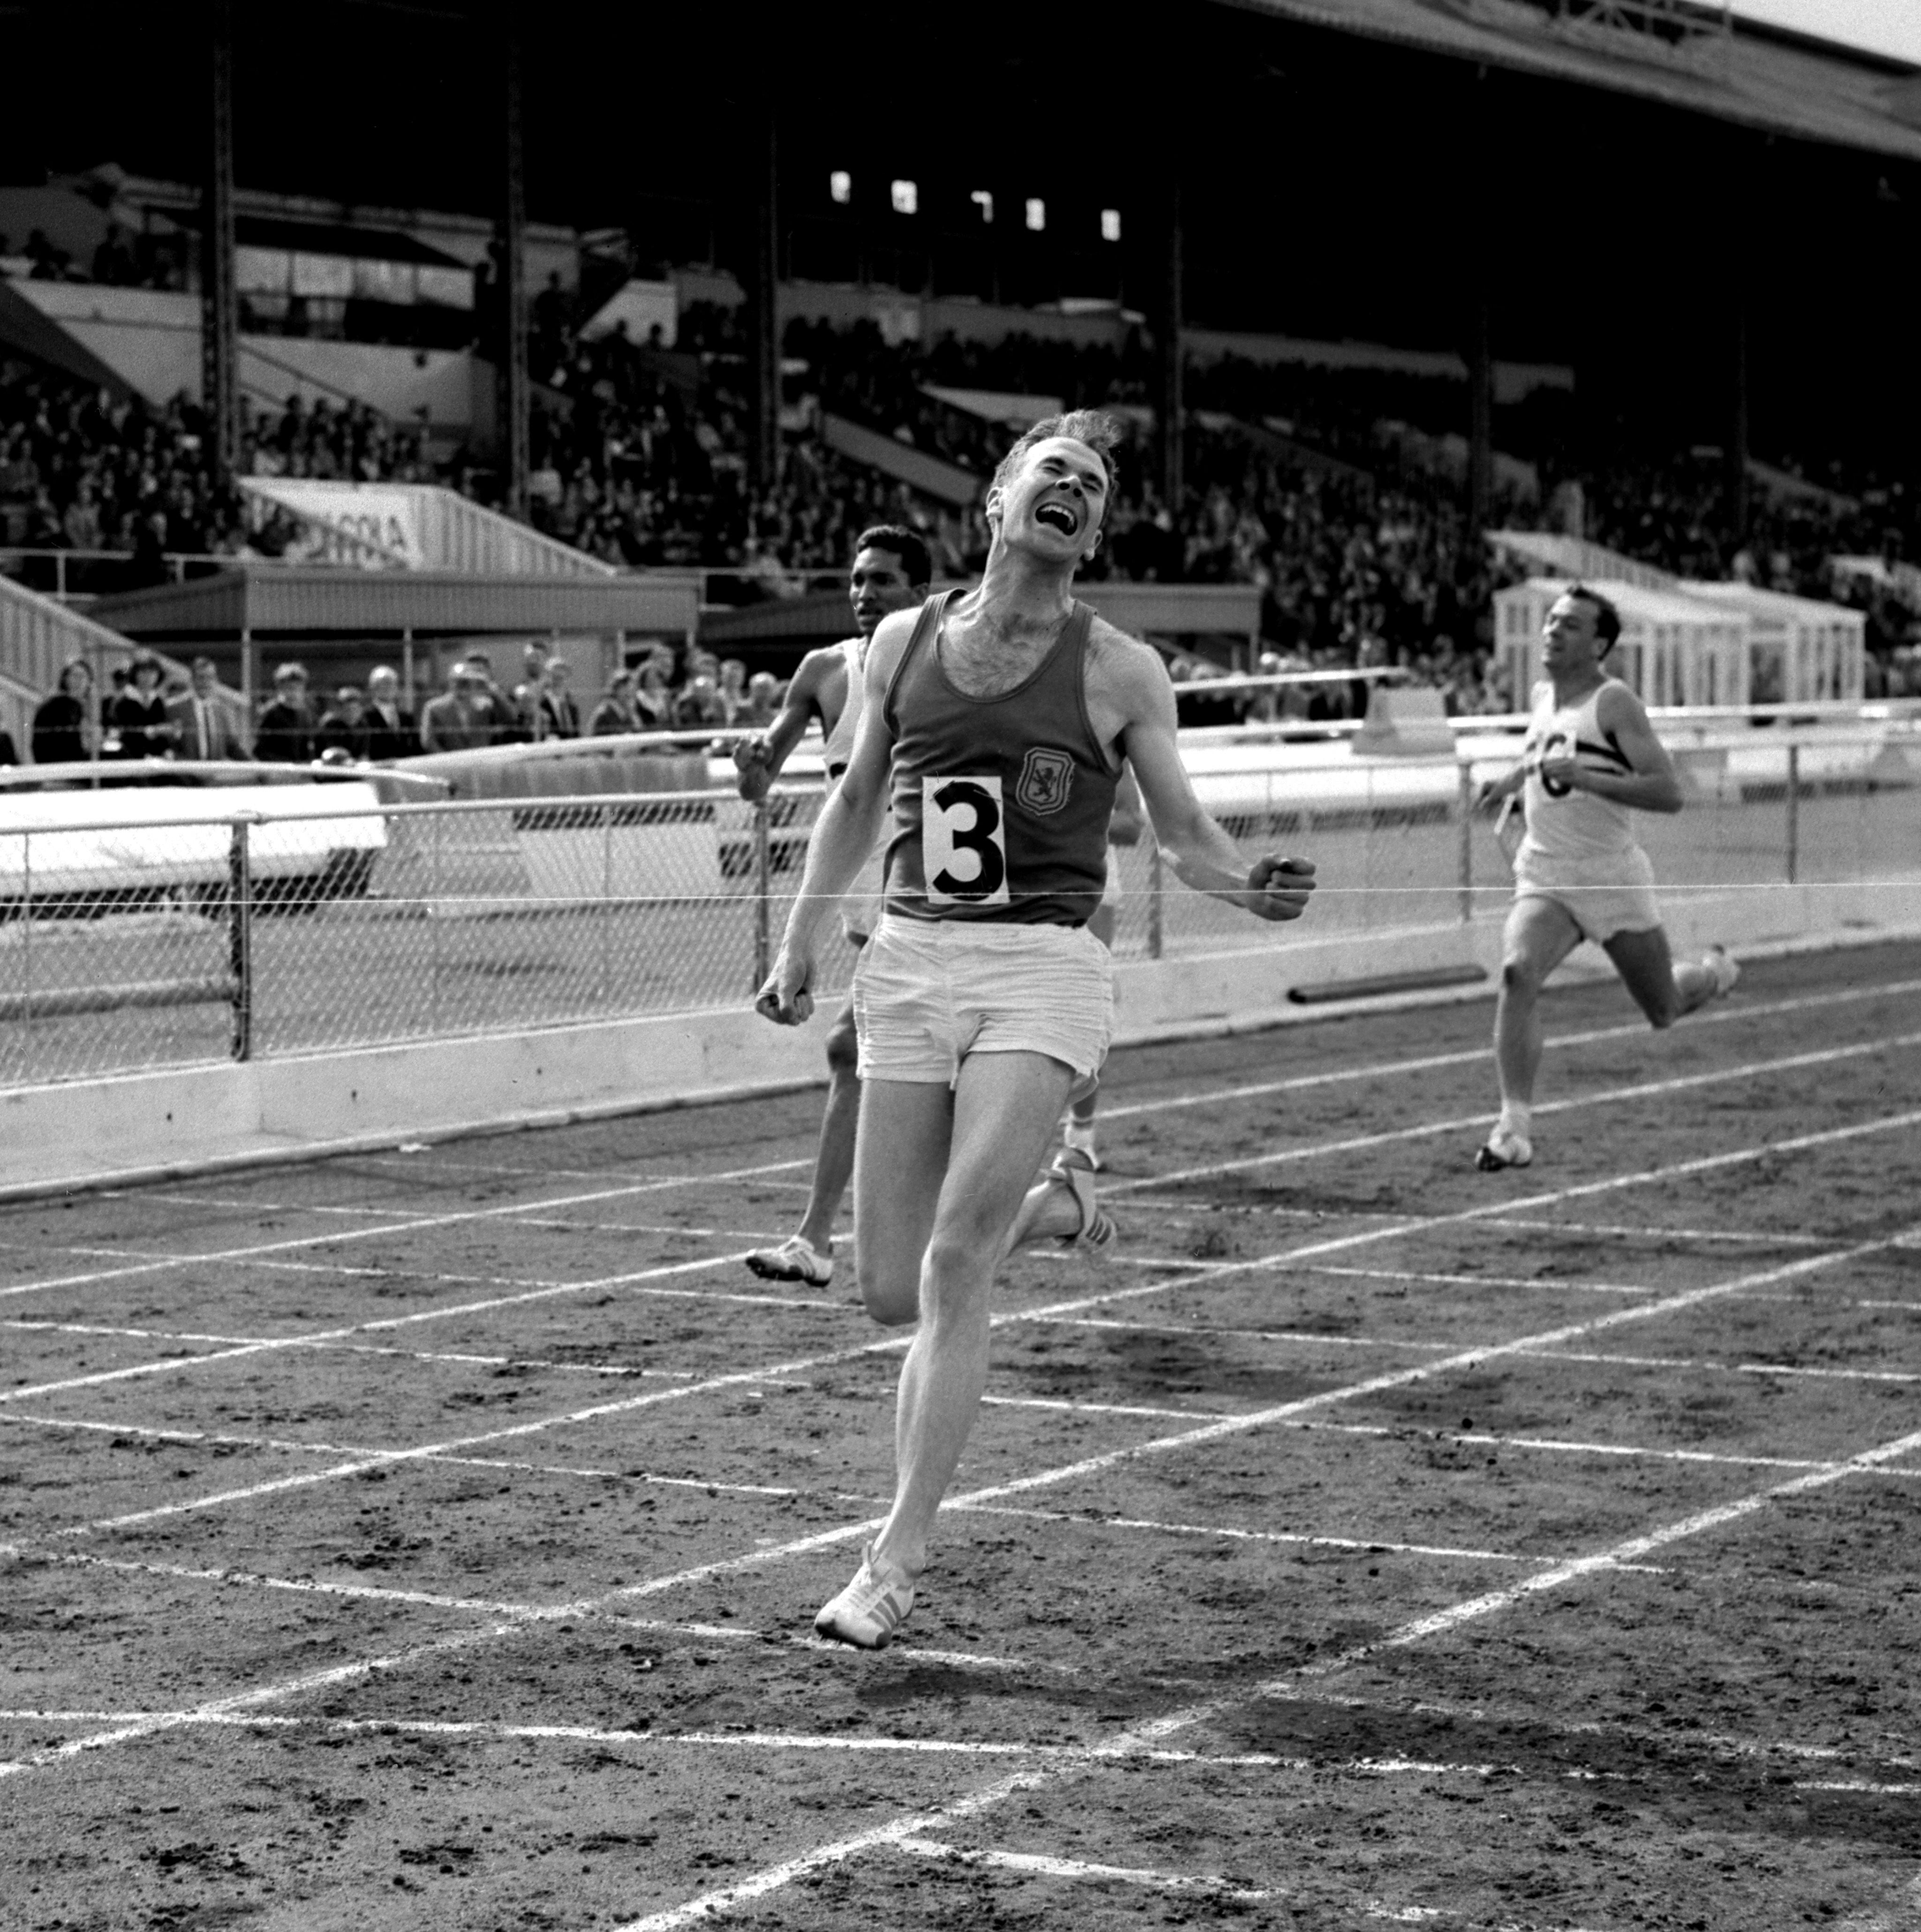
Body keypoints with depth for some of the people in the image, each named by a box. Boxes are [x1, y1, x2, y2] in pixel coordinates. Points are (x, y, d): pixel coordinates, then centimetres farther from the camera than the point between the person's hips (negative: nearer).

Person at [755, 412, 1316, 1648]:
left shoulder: (1120, 673, 1)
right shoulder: (904, 640, 10)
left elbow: (1183, 831, 6)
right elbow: (857, 801, 22)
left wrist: (1252, 887, -14)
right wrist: (800, 944, 21)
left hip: (1043, 969, -4)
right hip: (910, 959, 4)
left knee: (954, 1268, -16)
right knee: (893, 1290, 3)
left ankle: (897, 1560, -10)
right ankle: (1052, 1206, 34)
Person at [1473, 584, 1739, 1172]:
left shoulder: (1614, 702, -13)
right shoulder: (1541, 695, 7)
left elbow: (1669, 793, -21)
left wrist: (1581, 776, -27)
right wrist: (1516, 783, 9)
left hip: (1613, 880, -4)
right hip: (1543, 876, 4)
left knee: (1665, 1011, 11)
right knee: (1517, 973, -25)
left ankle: (1715, 973, 48)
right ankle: (1514, 1128, -26)